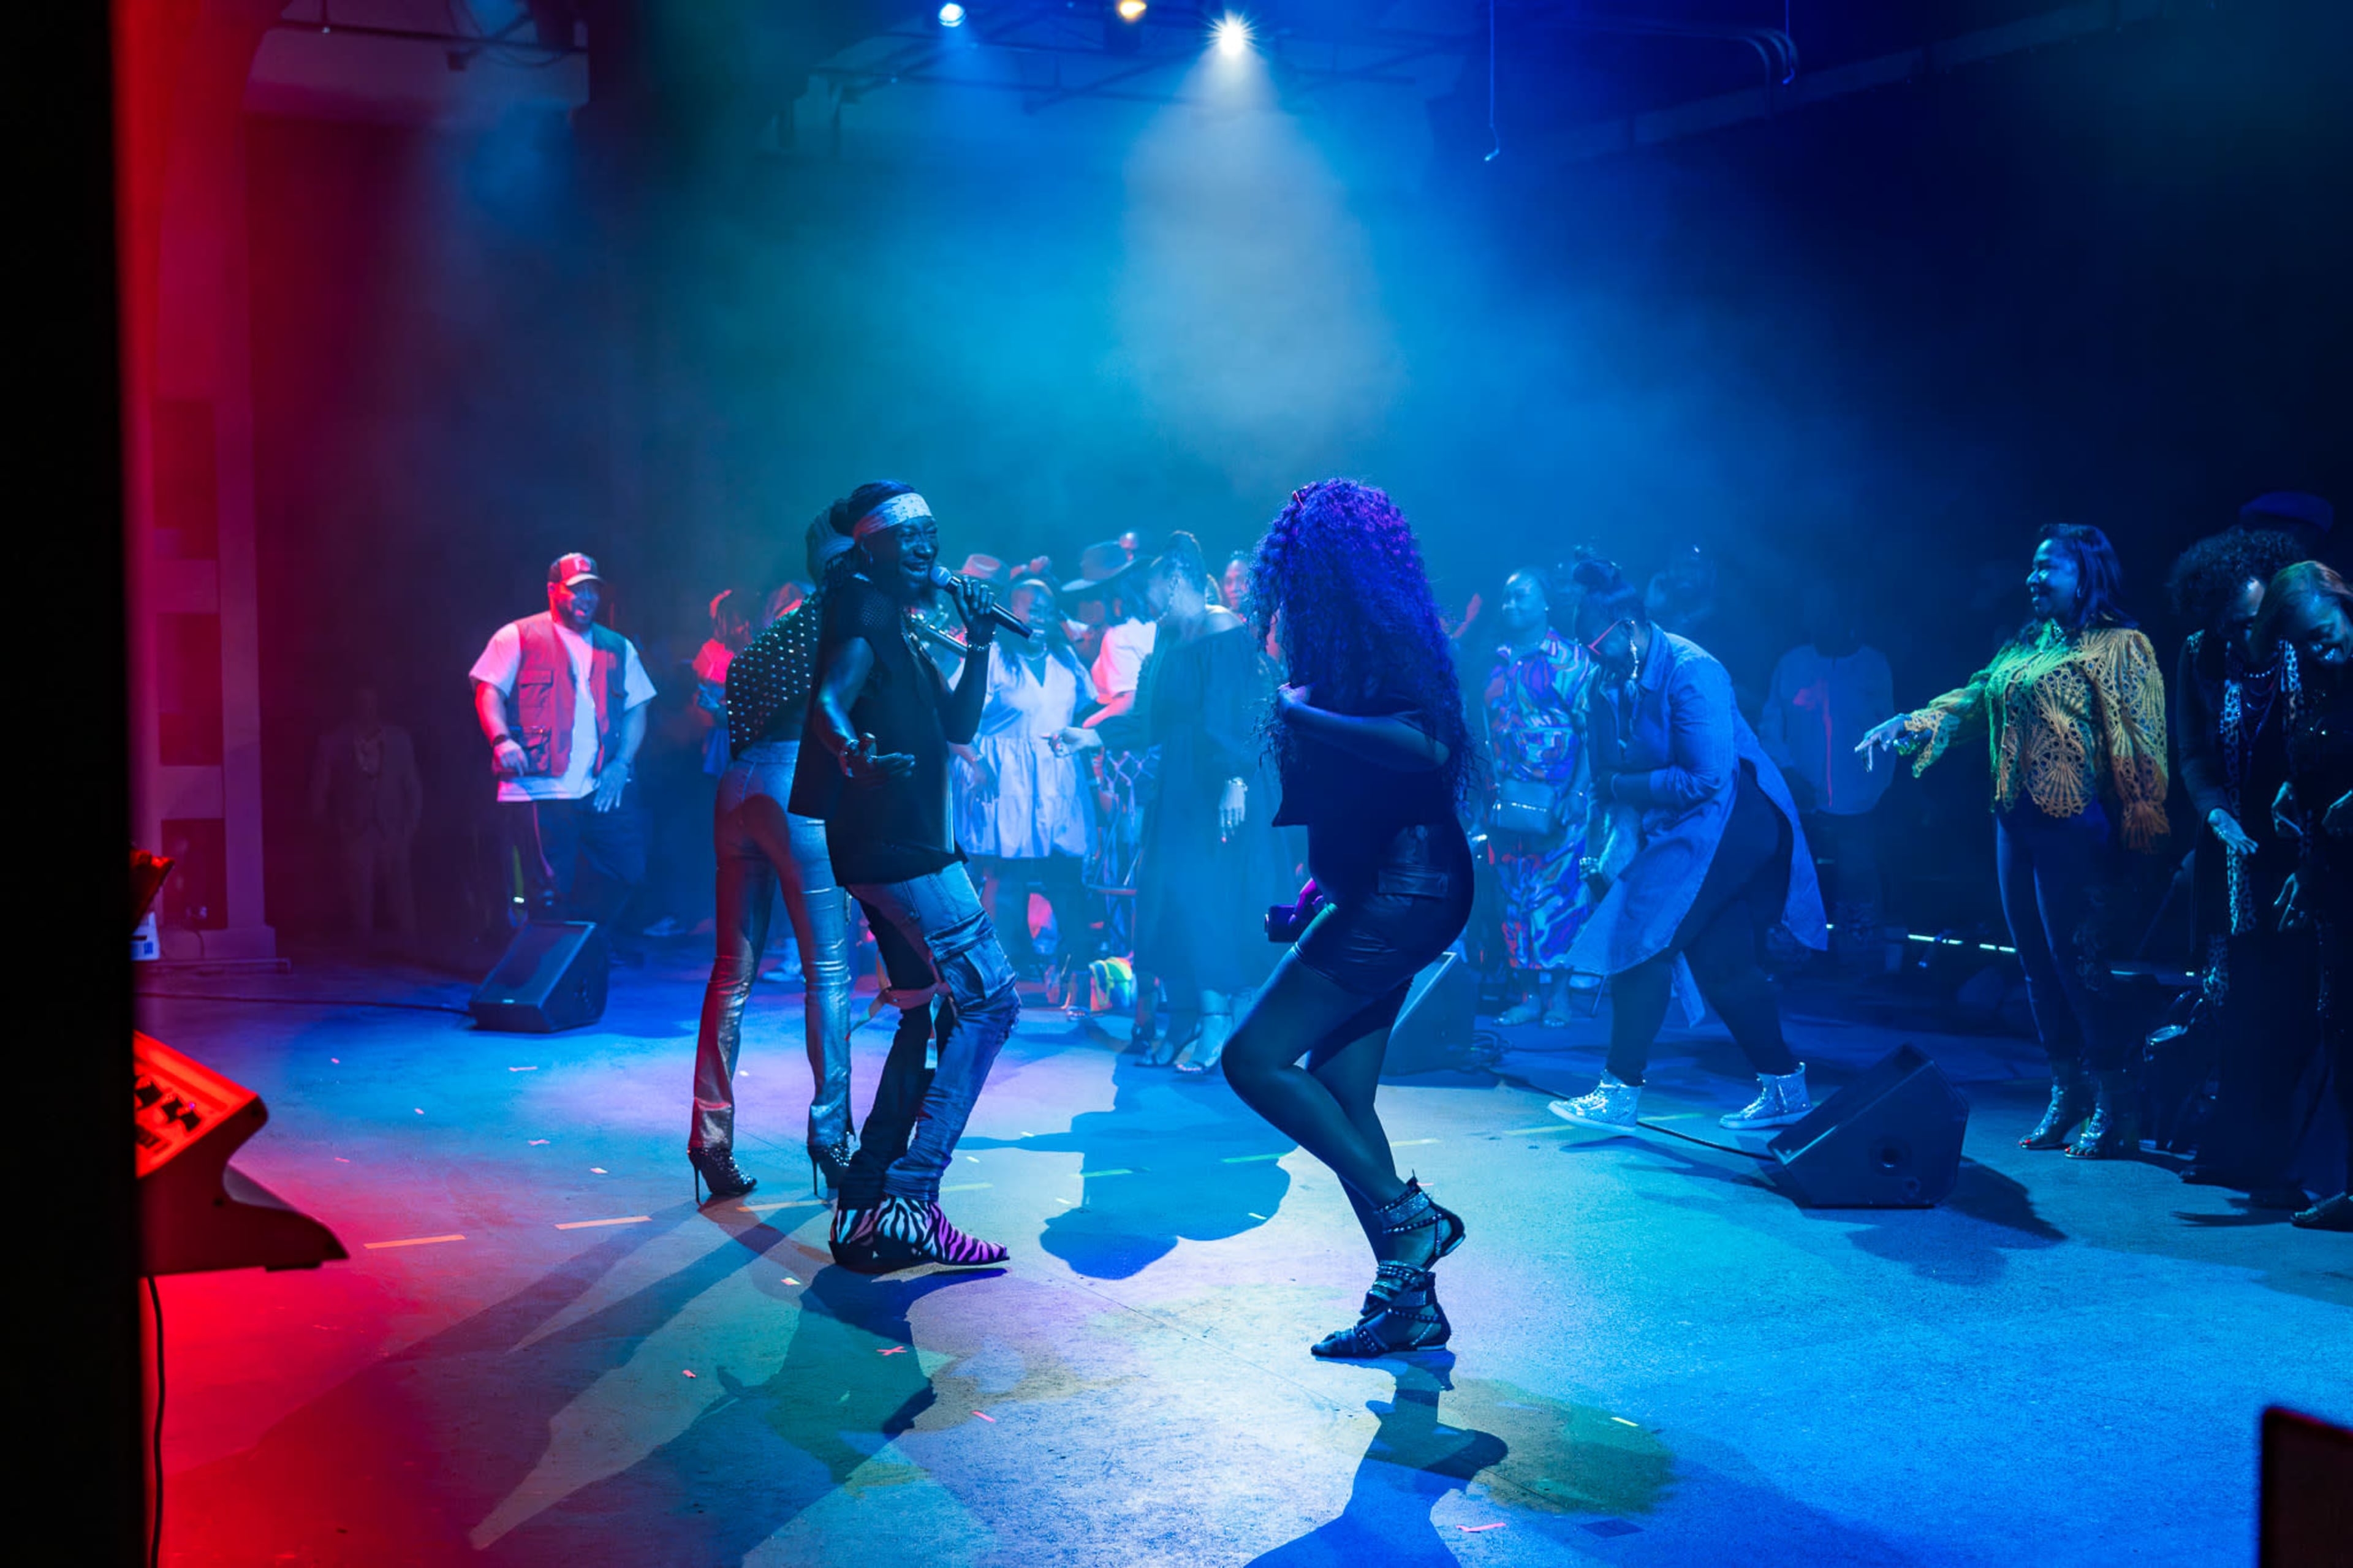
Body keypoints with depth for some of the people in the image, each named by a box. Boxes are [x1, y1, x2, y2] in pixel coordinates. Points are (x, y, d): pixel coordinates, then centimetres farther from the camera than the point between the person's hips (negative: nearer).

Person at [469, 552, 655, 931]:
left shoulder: (618, 648, 19)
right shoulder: (518, 637, 8)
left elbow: (637, 711, 15)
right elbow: (489, 692, -1)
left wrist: (621, 764, 0)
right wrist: (502, 740, -20)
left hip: (604, 792, 4)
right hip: (539, 790, -4)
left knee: (629, 869, -4)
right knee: (551, 895, -5)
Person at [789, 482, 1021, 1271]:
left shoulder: (900, 628, 21)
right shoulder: (865, 610, -7)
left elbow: (959, 726, 21)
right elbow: (829, 703, -24)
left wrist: (978, 643, 10)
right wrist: (856, 754, -45)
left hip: (902, 845, 10)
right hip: (899, 844, -10)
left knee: (928, 1015, 13)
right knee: (989, 1000, -12)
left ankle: (863, 1207, 14)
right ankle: (909, 1200, -15)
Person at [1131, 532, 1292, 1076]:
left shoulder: (1227, 630, -10)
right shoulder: (1169, 634, 15)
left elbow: (1245, 713, -17)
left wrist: (1236, 782, -24)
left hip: (1215, 786, -8)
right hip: (1175, 786, 8)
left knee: (1207, 893, -11)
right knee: (1168, 893, 6)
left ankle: (1217, 1021, -7)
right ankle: (1183, 1018, 12)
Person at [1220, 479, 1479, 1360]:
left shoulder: (1377, 643, -11)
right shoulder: (1365, 646, 17)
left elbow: (1424, 743, -29)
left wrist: (1305, 712, -21)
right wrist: (1323, 882, 23)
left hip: (1402, 887, -10)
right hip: (1382, 888, 10)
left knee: (1254, 1057, -12)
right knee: (1338, 1095, 8)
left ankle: (1408, 1215, -4)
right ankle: (1407, 1299, 13)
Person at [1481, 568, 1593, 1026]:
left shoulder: (1569, 658, -2)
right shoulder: (1498, 663, 14)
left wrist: (1577, 793, -17)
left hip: (1554, 800, -5)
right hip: (1505, 801, 5)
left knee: (1557, 893, -6)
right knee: (1513, 896, 5)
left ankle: (1559, 993, 1)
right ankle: (1528, 994, 11)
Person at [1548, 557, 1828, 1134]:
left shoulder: (1690, 671, -21)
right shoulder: (1605, 681, 2)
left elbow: (1707, 778, -25)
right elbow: (1603, 777, 8)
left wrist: (1625, 785, -19)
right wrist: (1597, 855, 1)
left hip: (1730, 819, -8)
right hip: (1673, 826, 8)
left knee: (1644, 933, -15)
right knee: (1721, 962, 7)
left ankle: (1621, 1092, -10)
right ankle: (1784, 1088, 19)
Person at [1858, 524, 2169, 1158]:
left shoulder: (2120, 647, -3)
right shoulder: (2026, 644, 18)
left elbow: (2142, 740, -8)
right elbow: (1974, 697, 15)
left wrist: (2140, 821, -15)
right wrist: (1908, 725, 1)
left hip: (2073, 821, -8)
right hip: (2016, 818, 8)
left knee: (2076, 960, -9)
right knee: (2037, 962, 9)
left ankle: (2116, 1109, 0)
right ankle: (2068, 1098, 18)